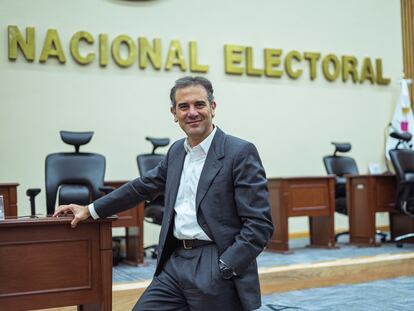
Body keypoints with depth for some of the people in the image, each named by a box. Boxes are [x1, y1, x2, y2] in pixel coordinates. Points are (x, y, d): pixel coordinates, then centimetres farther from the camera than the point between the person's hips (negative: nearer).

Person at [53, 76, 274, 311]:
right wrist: (91, 210, 26)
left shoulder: (241, 152, -9)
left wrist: (223, 270, -19)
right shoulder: (177, 151, 11)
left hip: (216, 268, -5)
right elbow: (143, 186, 24)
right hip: (175, 263, 6)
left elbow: (259, 224, -12)